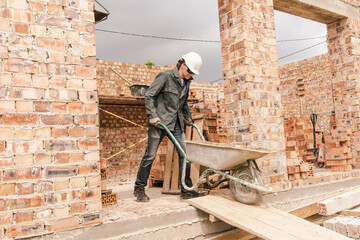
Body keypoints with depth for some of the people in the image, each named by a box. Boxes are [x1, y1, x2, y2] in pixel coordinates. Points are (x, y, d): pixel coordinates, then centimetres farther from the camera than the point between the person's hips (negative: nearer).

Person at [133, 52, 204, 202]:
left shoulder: (186, 81, 12)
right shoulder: (166, 76, -10)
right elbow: (149, 95, -10)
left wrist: (187, 117, 18)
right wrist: (152, 115, -17)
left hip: (176, 122, 7)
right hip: (159, 121, -7)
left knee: (184, 153, -1)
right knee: (150, 155, -1)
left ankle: (185, 189, 7)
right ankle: (139, 188, 15)